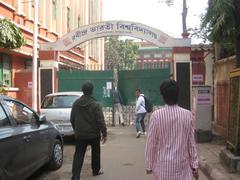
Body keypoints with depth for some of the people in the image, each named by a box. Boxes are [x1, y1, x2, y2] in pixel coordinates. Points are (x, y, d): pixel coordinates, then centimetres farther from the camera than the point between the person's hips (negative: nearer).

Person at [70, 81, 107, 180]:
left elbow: (72, 119, 8)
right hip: (93, 134, -3)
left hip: (79, 134, 3)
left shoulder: (76, 103, 0)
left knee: (78, 155, 3)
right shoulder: (95, 104, -15)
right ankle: (96, 171, 33)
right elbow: (100, 121, -15)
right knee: (95, 153, 19)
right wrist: (104, 133, -6)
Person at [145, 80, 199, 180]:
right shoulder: (187, 115, -6)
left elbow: (151, 143, -7)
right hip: (182, 164, 1)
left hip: (163, 164, -1)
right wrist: (194, 165, 8)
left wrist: (149, 165, 4)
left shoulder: (156, 115, -13)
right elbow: (191, 142, -1)